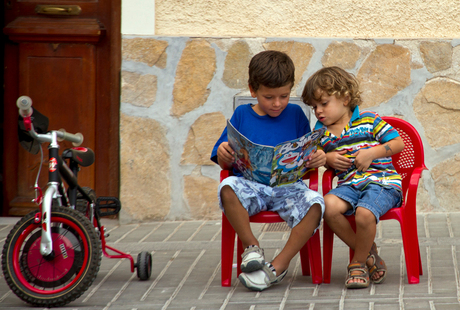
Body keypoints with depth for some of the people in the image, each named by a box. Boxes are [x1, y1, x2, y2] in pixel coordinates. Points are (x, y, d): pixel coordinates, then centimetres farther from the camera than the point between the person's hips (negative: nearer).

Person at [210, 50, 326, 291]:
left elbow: (308, 157, 15)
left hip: (289, 186, 0)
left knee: (314, 202, -33)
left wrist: (317, 158, -9)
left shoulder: (295, 114, 14)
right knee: (228, 187, -36)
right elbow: (224, 163, 12)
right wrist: (224, 155, -11)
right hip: (251, 185, 0)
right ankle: (251, 246, -13)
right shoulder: (242, 115, 13)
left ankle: (278, 266, -23)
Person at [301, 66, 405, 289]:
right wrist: (328, 159, 2)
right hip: (349, 184, 5)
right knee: (328, 206, -29)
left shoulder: (368, 121, 3)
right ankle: (369, 254, -12)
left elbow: (398, 143, 1)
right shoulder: (321, 132, 15)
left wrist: (371, 153, -11)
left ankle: (358, 263, -7)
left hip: (381, 181, -5)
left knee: (364, 213, -35)